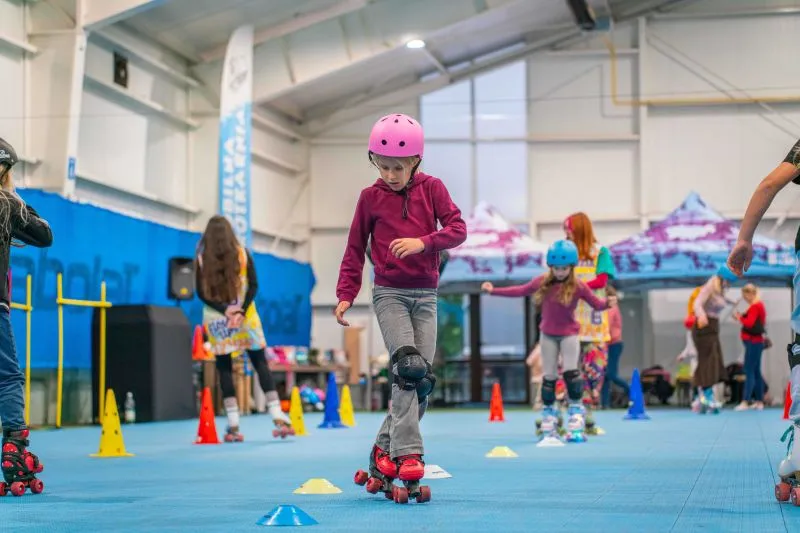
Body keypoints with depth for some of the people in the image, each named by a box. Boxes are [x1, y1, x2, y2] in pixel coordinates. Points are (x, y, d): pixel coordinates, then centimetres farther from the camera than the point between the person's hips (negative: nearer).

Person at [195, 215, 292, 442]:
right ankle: (278, 418, -2)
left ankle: (233, 426, -1)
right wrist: (241, 311, -10)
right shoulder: (243, 253, 0)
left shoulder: (201, 258, -3)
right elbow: (253, 285, -4)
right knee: (260, 363, 5)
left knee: (224, 369, 5)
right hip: (245, 315, 1)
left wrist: (225, 310, -9)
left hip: (216, 321, -1)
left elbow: (201, 292, -6)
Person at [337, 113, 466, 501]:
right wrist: (346, 294, 2)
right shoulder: (371, 197, 2)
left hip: (425, 294, 2)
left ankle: (386, 446, 14)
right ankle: (407, 453, -19)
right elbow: (355, 249, 8)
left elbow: (457, 229, -6)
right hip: (389, 293, -2)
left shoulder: (432, 189, 2)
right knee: (408, 366, -19)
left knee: (422, 377, 0)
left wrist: (422, 242, -22)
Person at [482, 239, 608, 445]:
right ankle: (548, 418, 17)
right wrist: (494, 290, 5)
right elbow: (520, 291, 6)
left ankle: (576, 421, -7)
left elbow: (597, 304, -10)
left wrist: (608, 303, -33)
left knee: (571, 371, -12)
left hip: (569, 335, -3)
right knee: (549, 376, 6)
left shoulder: (578, 286, -12)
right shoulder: (542, 283, -5)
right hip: (548, 335, 3)